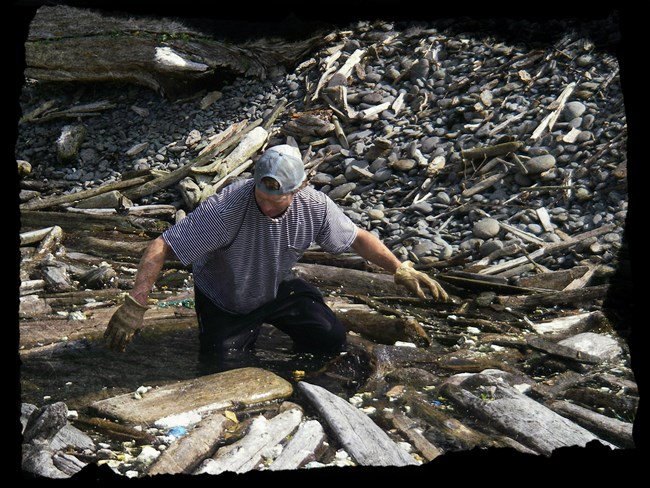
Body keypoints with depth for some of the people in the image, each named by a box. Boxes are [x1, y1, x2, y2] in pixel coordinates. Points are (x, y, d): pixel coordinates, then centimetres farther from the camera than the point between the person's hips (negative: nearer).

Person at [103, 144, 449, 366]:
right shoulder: (226, 207, -37)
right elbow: (161, 247, -35)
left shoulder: (314, 206, -24)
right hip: (223, 300, -2)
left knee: (332, 341, -10)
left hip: (279, 288, 3)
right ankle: (246, 335, 25)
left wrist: (402, 270, -15)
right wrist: (134, 305, -42)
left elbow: (357, 237, -6)